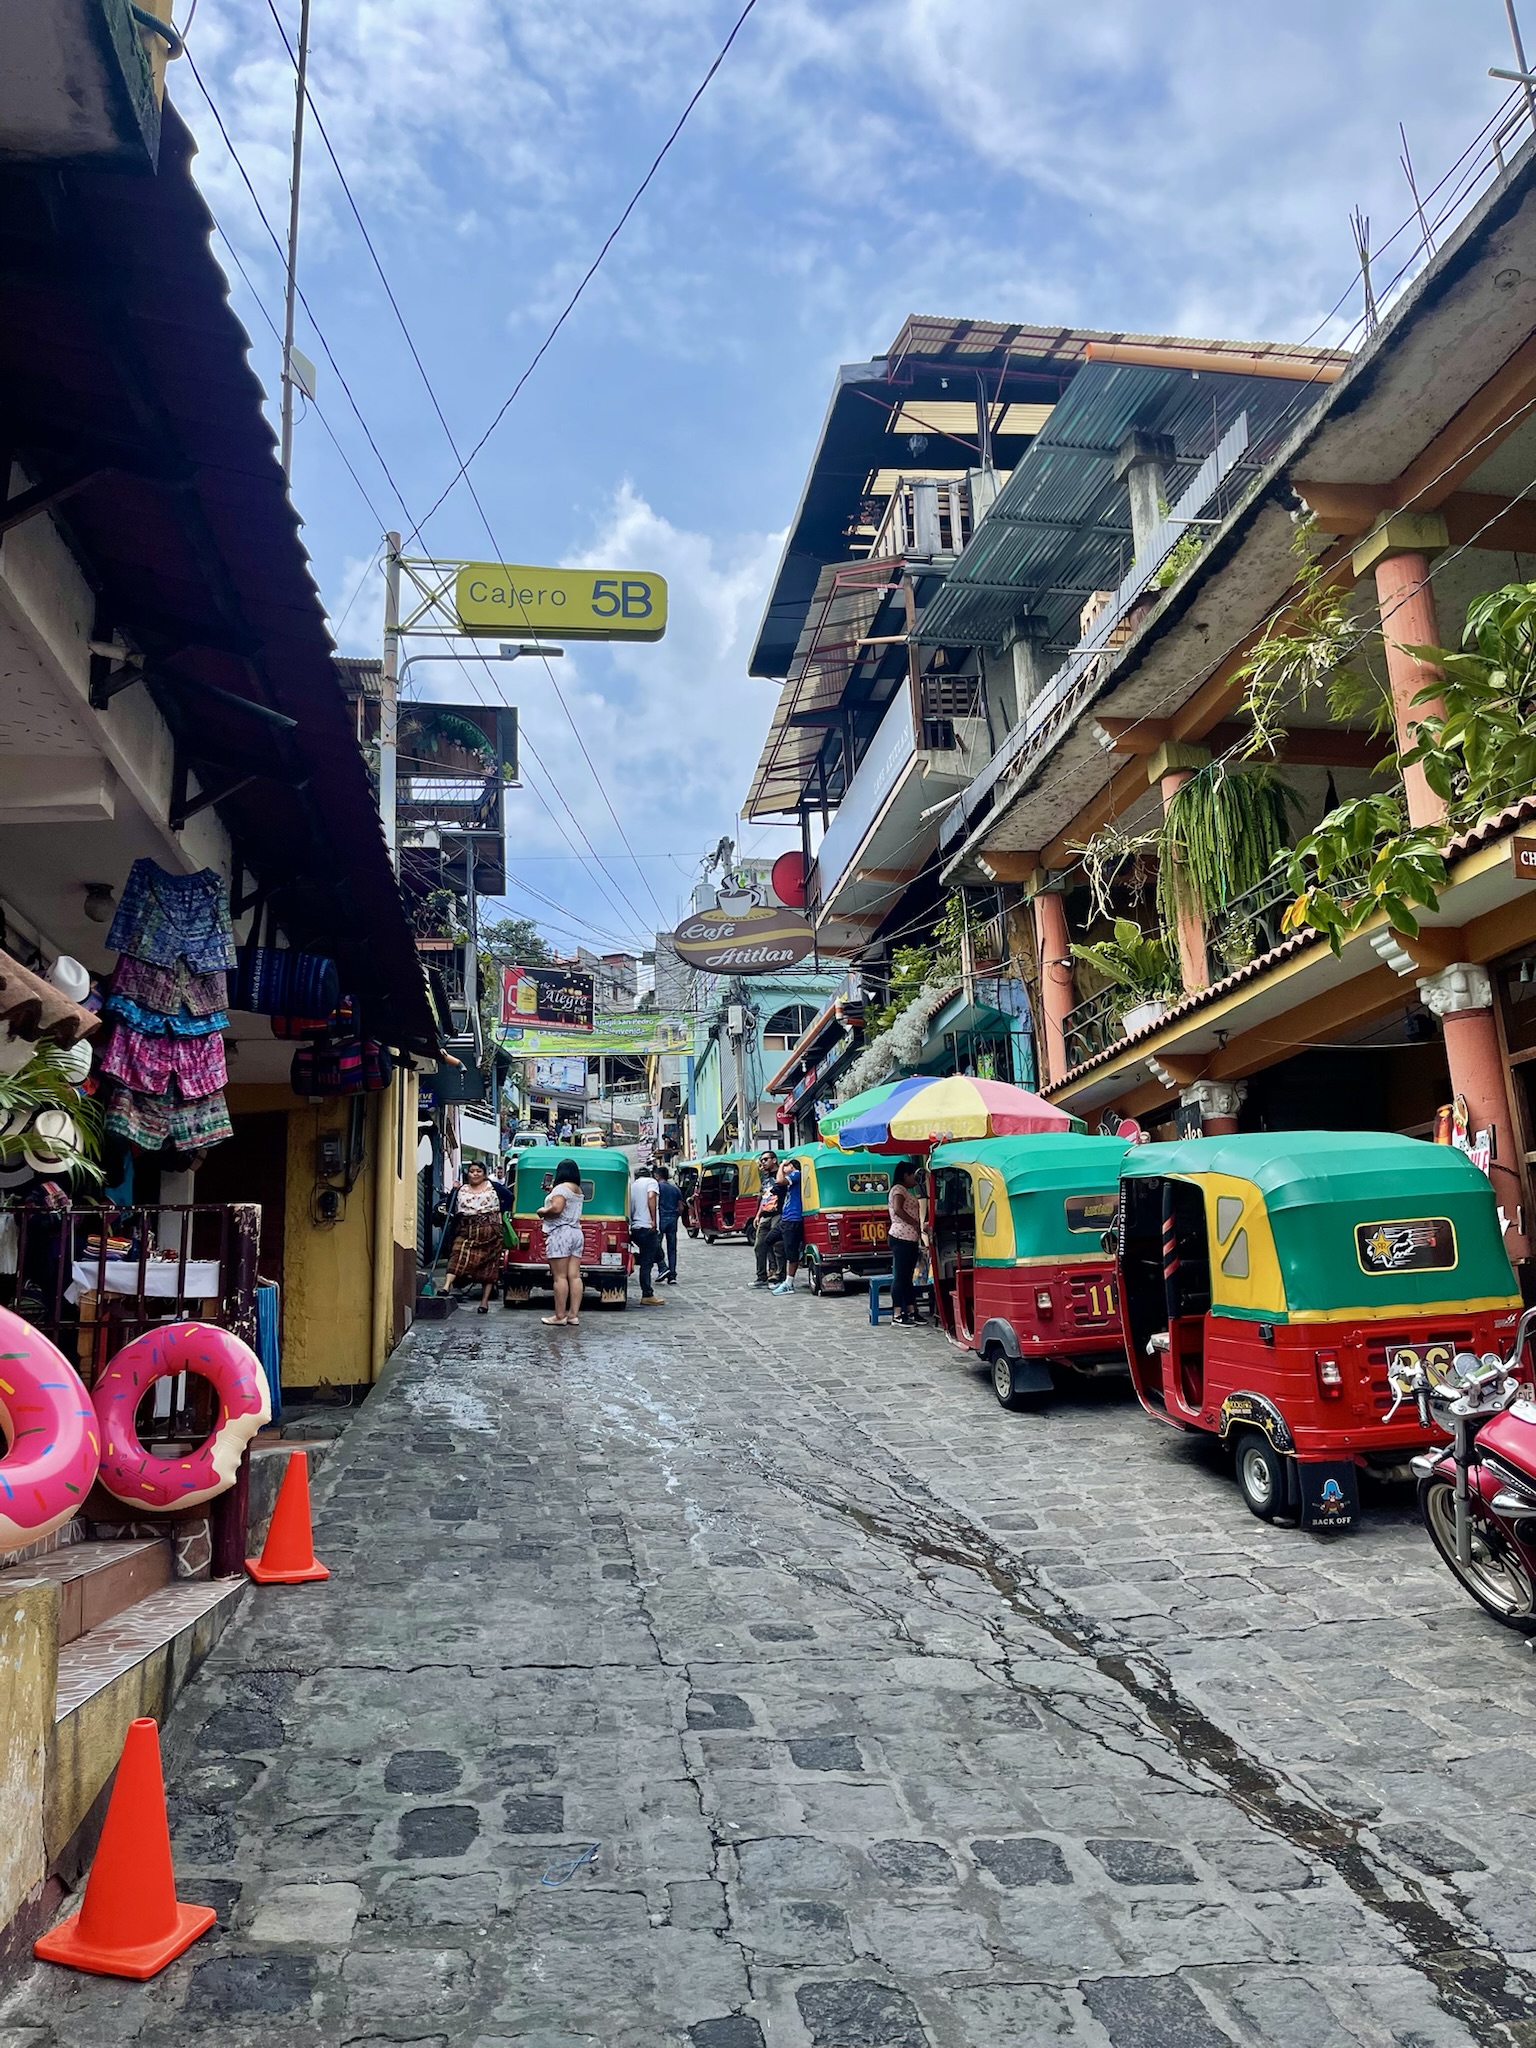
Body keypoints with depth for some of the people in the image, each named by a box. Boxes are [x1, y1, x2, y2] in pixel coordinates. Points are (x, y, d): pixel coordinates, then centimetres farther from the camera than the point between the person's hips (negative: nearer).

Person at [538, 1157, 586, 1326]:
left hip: (560, 1233, -9)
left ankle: (560, 1315, -7)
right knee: (574, 1276, 3)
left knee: (559, 1277, -7)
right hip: (576, 1232, 9)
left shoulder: (562, 1188, -9)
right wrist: (552, 1192, 25)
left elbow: (556, 1208, -22)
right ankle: (573, 1314, 3)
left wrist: (542, 1212, -4)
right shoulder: (578, 1190, 18)